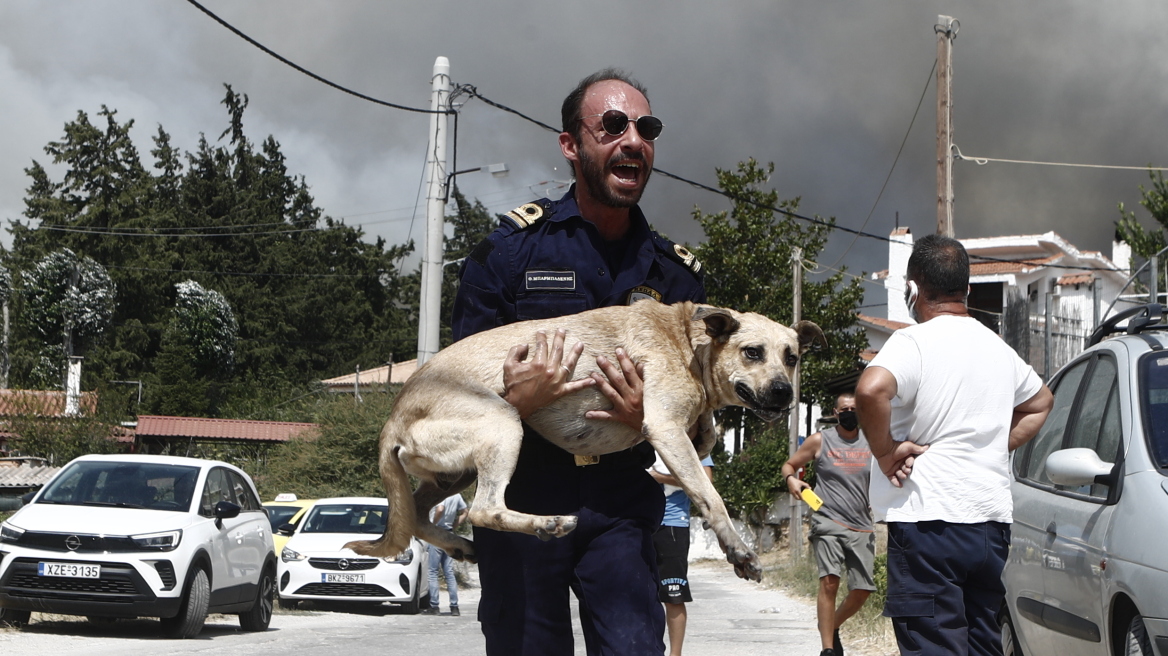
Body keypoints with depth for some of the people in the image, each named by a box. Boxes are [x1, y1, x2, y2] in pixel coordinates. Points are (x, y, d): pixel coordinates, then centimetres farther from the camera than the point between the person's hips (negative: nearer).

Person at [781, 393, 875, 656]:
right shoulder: (820, 441, 5)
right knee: (829, 581, -20)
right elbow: (789, 465, 13)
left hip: (862, 526, 3)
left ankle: (833, 626, 30)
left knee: (862, 589, 1)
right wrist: (791, 479, -9)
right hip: (828, 522, -3)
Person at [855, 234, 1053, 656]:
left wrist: (885, 451, -14)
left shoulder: (913, 343, -9)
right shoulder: (998, 348, 16)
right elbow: (1039, 403, 34)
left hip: (928, 520, -7)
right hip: (992, 520, 7)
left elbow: (871, 390, -28)